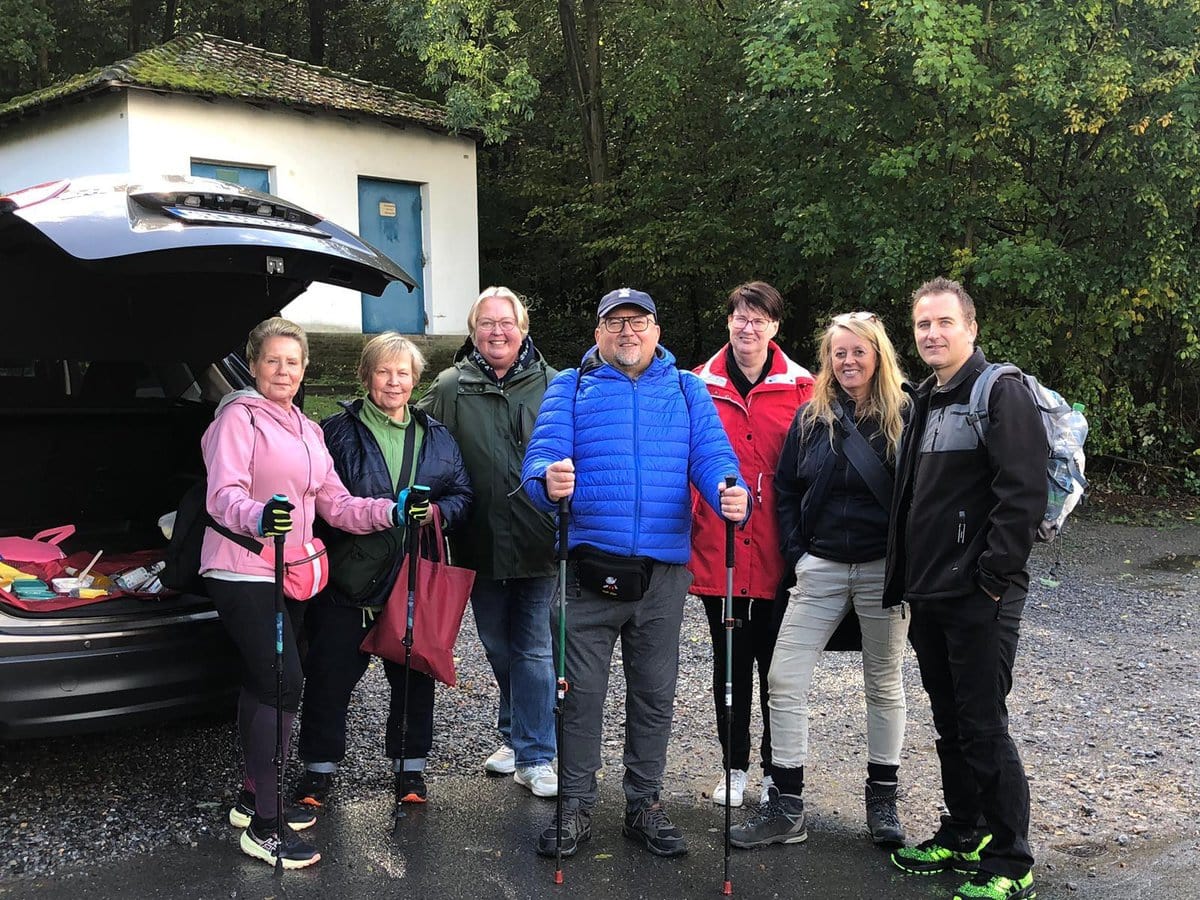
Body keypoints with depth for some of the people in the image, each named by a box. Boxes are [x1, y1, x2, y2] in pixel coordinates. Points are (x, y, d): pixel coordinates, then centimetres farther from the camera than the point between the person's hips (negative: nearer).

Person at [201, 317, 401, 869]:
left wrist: (391, 512, -2)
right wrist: (258, 517, -40)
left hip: (287, 575, 8)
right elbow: (223, 496, -19)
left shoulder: (308, 431, 18)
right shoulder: (239, 417, -7)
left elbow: (334, 505, 13)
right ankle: (265, 826, -7)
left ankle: (253, 798, 27)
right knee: (283, 684, -13)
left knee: (263, 685, 15)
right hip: (243, 572, -8)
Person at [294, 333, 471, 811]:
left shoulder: (436, 437, 11)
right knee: (330, 674, 3)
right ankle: (320, 767, 19)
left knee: (413, 674, 9)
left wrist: (437, 511, -9)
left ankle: (409, 766, 24)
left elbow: (462, 493, 11)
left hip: (415, 580, 3)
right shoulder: (338, 431, 1)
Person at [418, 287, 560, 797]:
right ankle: (516, 736, 36)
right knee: (497, 646, 17)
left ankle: (534, 756, 8)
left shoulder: (551, 386, 1)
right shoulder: (450, 389, 3)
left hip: (538, 541, -2)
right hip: (481, 543, 3)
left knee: (534, 650, 0)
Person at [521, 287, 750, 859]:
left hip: (662, 574, 2)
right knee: (580, 693, 3)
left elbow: (711, 454, -2)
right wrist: (549, 480, -32)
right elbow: (543, 453, -7)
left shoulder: (687, 391, 12)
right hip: (589, 569, -1)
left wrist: (731, 494, -25)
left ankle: (644, 803, 25)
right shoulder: (569, 388, 8)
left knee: (654, 695, 11)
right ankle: (575, 807, 17)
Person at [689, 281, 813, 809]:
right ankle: (735, 768, 26)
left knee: (776, 663, 8)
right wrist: (684, 526, -2)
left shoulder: (800, 388, 1)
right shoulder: (701, 386, 3)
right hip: (715, 551, 1)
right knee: (729, 661, 13)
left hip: (776, 552, -1)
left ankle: (777, 771, 23)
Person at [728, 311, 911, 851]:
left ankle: (882, 800, 26)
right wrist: (797, 554, 2)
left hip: (884, 568, -2)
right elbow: (786, 490, 10)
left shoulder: (903, 415, -3)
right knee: (784, 680, -4)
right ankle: (786, 809, 5)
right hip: (821, 567, 3)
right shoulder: (811, 417, 5)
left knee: (883, 685, 11)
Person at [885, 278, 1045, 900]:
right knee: (950, 724, 17)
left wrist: (993, 578, -19)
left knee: (983, 728, -3)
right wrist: (908, 578, 16)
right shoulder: (926, 400, 16)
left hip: (979, 596, -8)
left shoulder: (1001, 392, -11)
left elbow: (1024, 492, -19)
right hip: (929, 594, 9)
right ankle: (963, 837, 31)